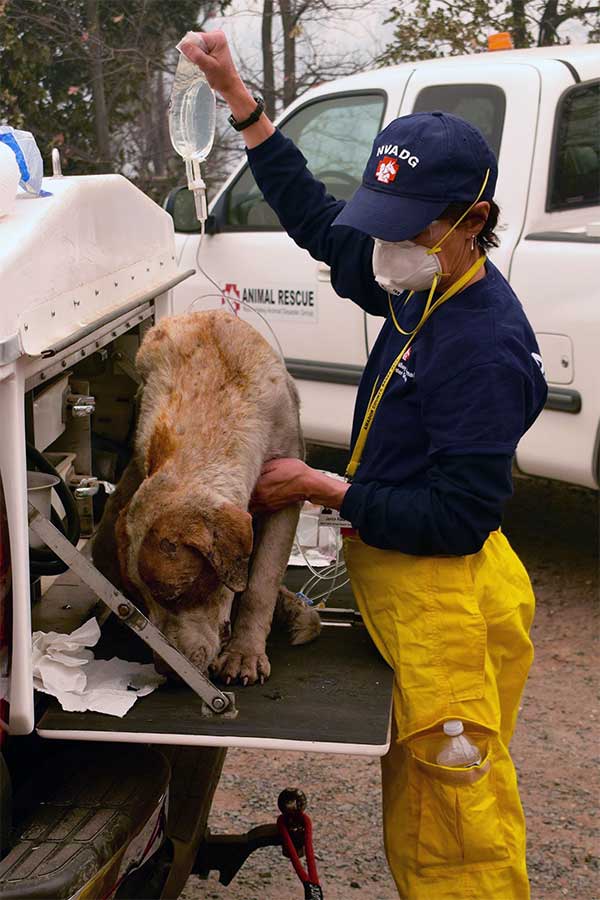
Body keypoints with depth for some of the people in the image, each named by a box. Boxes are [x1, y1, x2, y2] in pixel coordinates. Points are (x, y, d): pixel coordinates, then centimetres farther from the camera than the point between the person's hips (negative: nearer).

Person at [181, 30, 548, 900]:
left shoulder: (485, 345, -24)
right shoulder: (423, 288, 2)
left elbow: (460, 518, -23)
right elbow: (317, 219, 15)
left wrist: (322, 490, -18)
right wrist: (237, 96, 12)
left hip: (445, 603, -9)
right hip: (407, 591, 9)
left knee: (453, 815, 3)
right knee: (413, 799, 22)